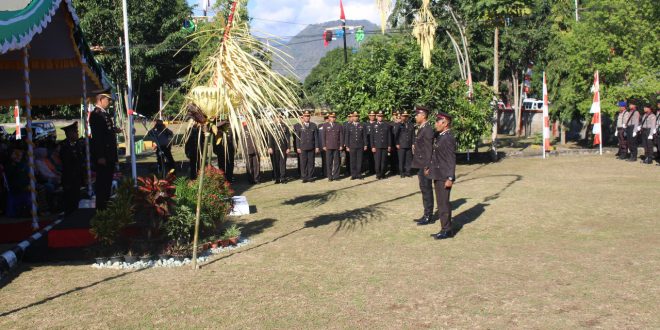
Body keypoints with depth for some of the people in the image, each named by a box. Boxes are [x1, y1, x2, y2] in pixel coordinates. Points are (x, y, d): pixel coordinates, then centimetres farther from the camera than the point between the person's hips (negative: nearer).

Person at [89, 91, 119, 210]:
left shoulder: (105, 114, 15)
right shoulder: (96, 114, -14)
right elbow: (97, 135, -19)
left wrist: (114, 130, 5)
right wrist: (100, 156, -22)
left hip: (109, 154, 10)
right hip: (102, 155, -10)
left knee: (108, 181, 16)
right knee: (102, 182, -3)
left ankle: (106, 206, 26)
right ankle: (100, 208, 5)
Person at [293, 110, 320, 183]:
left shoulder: (314, 125, 9)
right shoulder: (298, 126, 4)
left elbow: (316, 137, 7)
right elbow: (297, 138, 3)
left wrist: (317, 147, 1)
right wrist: (298, 147, -3)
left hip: (311, 147, 1)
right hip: (302, 148, -1)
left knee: (311, 162, 2)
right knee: (303, 163, -1)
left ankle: (310, 177, 10)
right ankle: (304, 177, 4)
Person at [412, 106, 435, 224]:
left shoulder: (427, 130, -16)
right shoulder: (421, 129, 13)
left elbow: (429, 149, -20)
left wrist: (427, 167, -21)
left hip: (424, 165, -10)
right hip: (420, 165, 10)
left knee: (426, 189, -2)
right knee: (425, 189, 14)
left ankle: (428, 217, 6)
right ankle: (427, 215, 23)